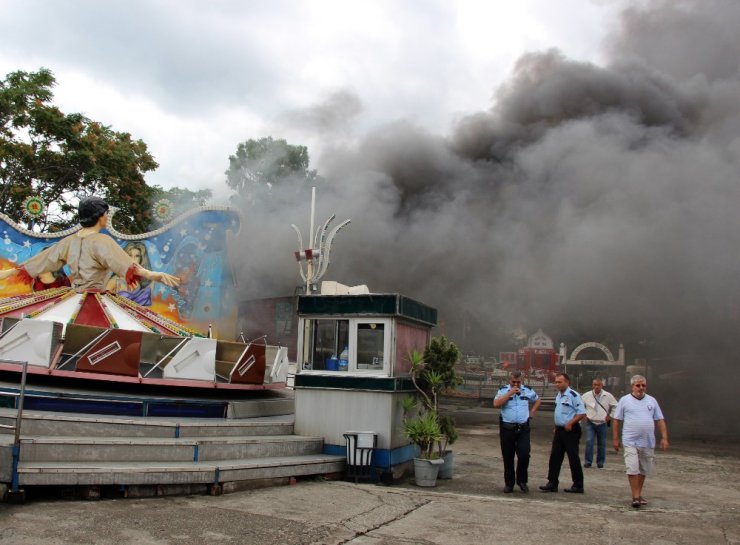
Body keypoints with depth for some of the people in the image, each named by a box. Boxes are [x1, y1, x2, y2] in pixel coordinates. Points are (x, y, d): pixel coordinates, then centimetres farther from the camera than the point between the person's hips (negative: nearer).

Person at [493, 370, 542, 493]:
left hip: (523, 429, 1)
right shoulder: (503, 391, 0)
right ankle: (509, 483, 19)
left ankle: (522, 481, 13)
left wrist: (532, 412, 13)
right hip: (507, 428, -1)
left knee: (524, 455, -9)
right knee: (508, 457, 6)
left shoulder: (528, 391, 8)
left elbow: (538, 400, 27)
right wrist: (510, 393, -16)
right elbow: (496, 404, -16)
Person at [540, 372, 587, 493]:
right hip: (559, 430, 8)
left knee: (573, 458, -1)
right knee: (555, 456, 6)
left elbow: (582, 413, -17)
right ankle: (552, 483, 11)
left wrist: (570, 423, -23)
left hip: (570, 430, -8)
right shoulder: (558, 396, 13)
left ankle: (578, 485, 10)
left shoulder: (573, 395, -13)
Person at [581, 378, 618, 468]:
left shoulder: (608, 396, -4)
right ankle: (588, 461, -5)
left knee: (601, 444, 7)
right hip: (590, 423, 0)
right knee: (589, 442, -11)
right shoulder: (586, 395, -4)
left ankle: (600, 462, 19)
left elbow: (615, 406, 9)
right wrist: (584, 415, 4)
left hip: (602, 423, 1)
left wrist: (610, 416, 4)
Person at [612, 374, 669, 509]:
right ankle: (635, 497, -5)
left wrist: (664, 438, 0)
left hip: (648, 442, 4)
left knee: (644, 470, 12)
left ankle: (639, 494, 26)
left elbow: (660, 420, 9)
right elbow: (617, 420, 3)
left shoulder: (652, 401, 9)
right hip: (631, 442, -4)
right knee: (633, 469, -11)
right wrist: (616, 439, 0)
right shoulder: (624, 400, 0)